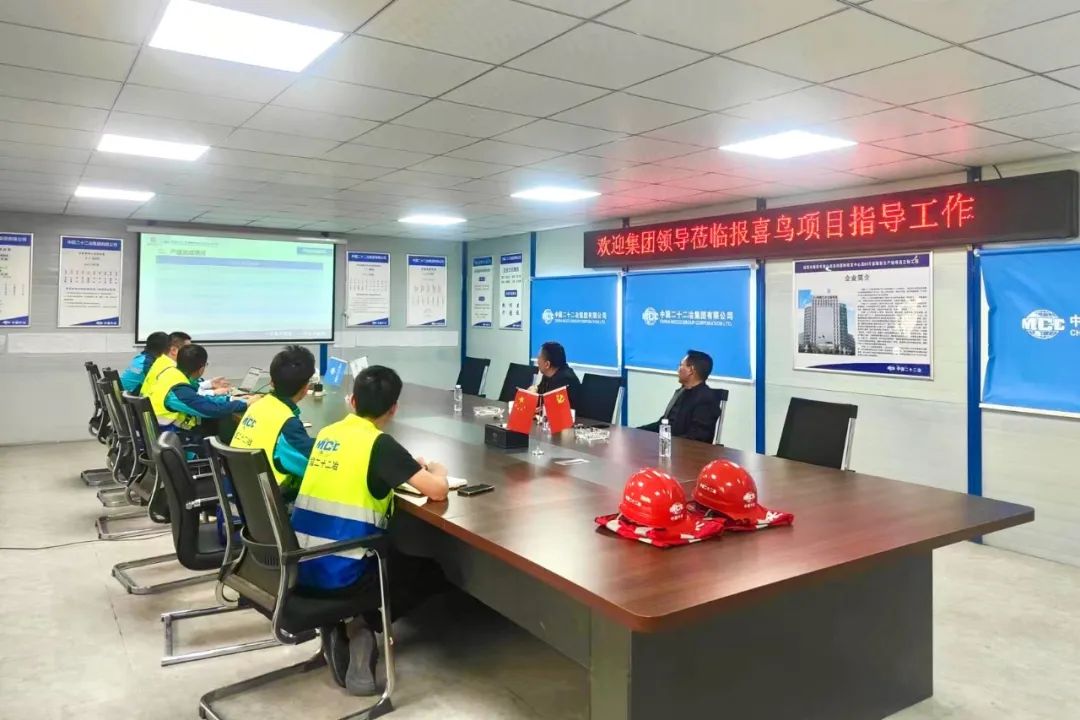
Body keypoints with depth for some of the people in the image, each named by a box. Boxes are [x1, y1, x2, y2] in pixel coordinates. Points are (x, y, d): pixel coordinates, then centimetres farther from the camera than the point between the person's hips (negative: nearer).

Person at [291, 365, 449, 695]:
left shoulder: (327, 433, 8)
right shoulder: (380, 444, -12)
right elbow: (437, 490, -14)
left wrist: (406, 468, 22)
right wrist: (437, 471, 9)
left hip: (300, 568, 7)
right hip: (340, 575, -6)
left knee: (393, 554, 32)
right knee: (431, 573, 15)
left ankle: (335, 626, 17)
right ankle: (365, 624, 6)